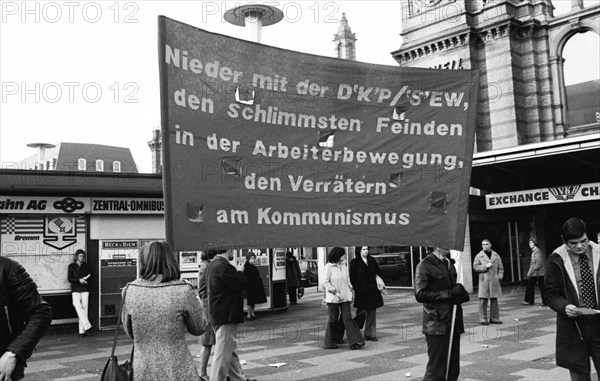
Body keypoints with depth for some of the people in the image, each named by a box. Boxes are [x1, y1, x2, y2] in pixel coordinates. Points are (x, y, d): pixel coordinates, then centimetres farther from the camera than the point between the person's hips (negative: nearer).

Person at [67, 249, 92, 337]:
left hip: (85, 289, 2)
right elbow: (69, 279, 0)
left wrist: (84, 280, -9)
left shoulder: (86, 265, 12)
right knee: (78, 306, -22)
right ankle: (87, 325, -25)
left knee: (84, 308, -5)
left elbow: (89, 277, 12)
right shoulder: (71, 266, 6)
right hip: (75, 290, -2)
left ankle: (82, 330, -4)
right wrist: (79, 280, -14)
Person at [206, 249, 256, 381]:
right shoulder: (224, 266, -21)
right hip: (226, 316, -11)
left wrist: (237, 271, 11)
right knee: (223, 354, -4)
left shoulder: (212, 266, 13)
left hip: (218, 314, 11)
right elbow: (240, 285, -20)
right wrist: (239, 272, -3)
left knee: (230, 351, 19)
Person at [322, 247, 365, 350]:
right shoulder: (329, 267, -10)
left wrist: (350, 290, 14)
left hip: (345, 296, 5)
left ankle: (354, 342, -5)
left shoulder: (343, 265, 8)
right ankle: (330, 343, 17)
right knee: (333, 319, 4)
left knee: (347, 318, -1)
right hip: (333, 298, -5)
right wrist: (335, 292, -17)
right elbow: (325, 283, -11)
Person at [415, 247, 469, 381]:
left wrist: (460, 293, 4)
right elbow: (420, 294, -18)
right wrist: (448, 293, -19)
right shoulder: (425, 265, -10)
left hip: (452, 323, 8)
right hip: (437, 325, -8)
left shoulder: (449, 263, 16)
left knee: (453, 370, 12)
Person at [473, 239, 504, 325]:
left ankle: (494, 318, 16)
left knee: (494, 300, 7)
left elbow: (500, 267, 15)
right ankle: (483, 319, 1)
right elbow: (475, 267, -1)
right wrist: (485, 266, -12)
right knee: (483, 300, -5)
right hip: (484, 280, -3)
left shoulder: (496, 255, 12)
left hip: (494, 280, 3)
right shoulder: (479, 256, 3)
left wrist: (500, 276, 1)